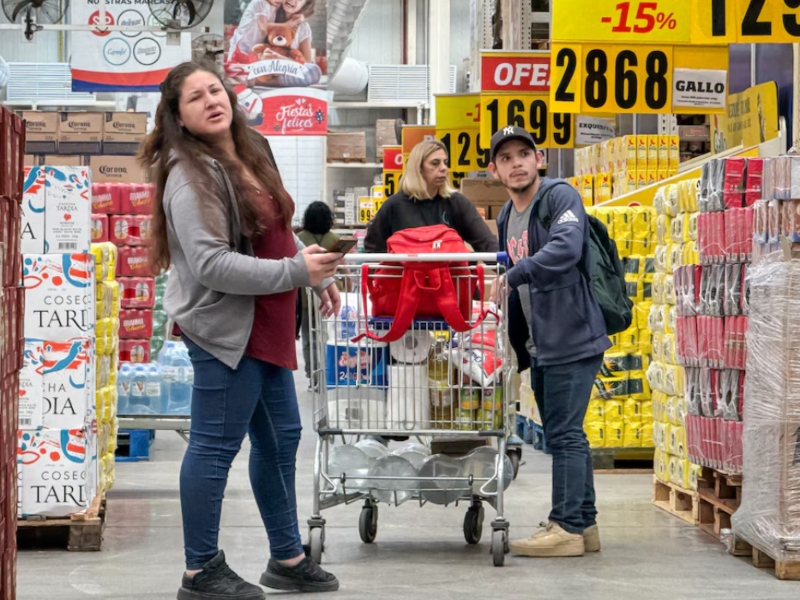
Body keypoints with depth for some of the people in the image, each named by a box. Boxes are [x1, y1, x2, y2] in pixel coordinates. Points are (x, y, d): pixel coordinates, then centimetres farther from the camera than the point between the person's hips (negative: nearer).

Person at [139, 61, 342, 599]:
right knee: (217, 446, -2)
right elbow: (212, 265, -25)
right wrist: (297, 272, -23)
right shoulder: (191, 178, -17)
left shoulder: (252, 154, 10)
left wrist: (319, 276, 21)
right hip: (224, 328, -9)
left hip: (265, 328, 9)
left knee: (281, 438, 16)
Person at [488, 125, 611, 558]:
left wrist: (513, 275, -34)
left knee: (564, 434, -8)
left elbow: (566, 248, -29)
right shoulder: (507, 217, 16)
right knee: (561, 435, 13)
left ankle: (568, 528, -4)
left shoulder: (560, 196, -9)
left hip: (572, 339, -9)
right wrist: (517, 350, 21)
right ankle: (584, 523, 22)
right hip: (540, 345, 9)